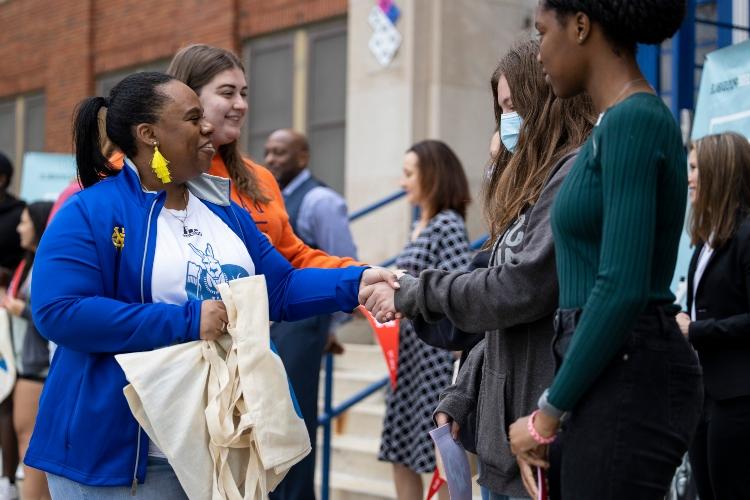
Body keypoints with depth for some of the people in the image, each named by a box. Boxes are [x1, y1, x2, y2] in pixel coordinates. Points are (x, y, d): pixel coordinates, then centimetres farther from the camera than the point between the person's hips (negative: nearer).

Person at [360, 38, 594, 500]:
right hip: (505, 429, 9)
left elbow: (519, 290, -19)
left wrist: (415, 293, -7)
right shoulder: (535, 184, 18)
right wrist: (460, 397, 12)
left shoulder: (578, 174, -11)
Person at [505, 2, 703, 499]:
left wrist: (548, 415, -13)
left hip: (630, 379, -9)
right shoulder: (622, 120, 14)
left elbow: (623, 290, -21)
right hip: (609, 375, 9)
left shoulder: (632, 122, -15)